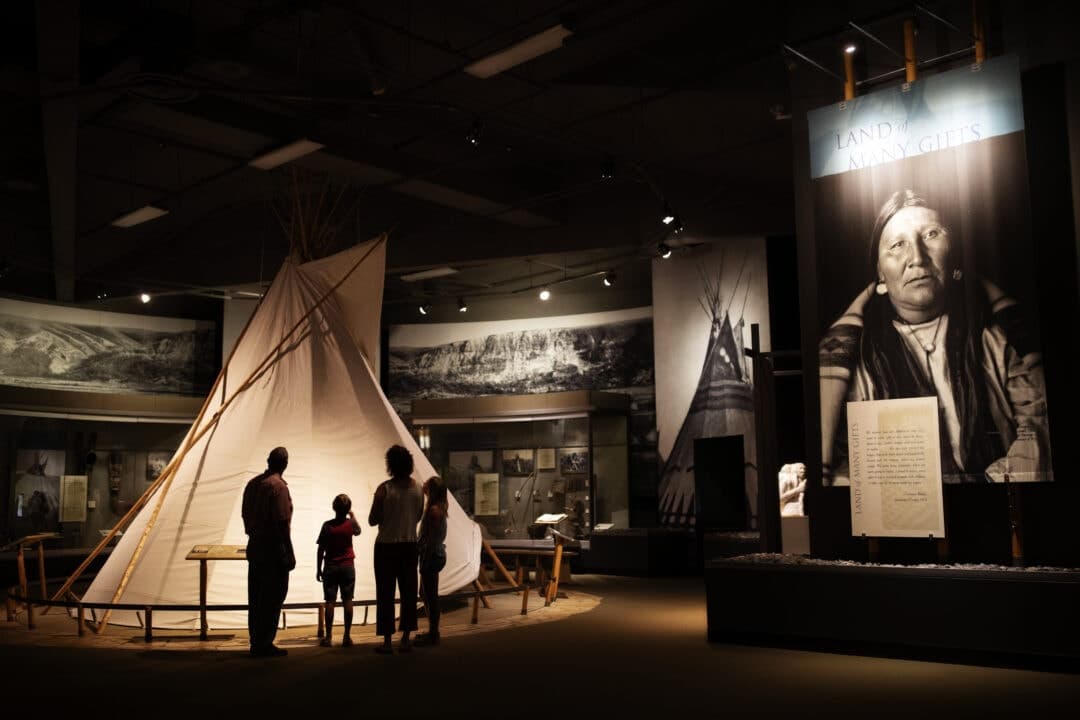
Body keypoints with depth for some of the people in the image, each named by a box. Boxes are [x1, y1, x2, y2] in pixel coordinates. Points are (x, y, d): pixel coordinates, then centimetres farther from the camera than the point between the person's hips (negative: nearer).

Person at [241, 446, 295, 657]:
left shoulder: (252, 483, 10)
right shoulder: (278, 486, -15)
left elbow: (245, 514, 14)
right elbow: (282, 522, -18)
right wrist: (289, 553, -14)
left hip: (255, 546, 8)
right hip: (274, 548, -8)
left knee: (256, 597, 12)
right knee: (274, 597, -1)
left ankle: (256, 642, 18)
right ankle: (265, 644, 2)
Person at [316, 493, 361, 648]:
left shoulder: (327, 525, -9)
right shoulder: (350, 523, -4)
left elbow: (321, 550, -7)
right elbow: (358, 531, 21)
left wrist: (318, 569, 2)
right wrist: (352, 515, 29)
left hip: (330, 567, -1)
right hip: (348, 567, 1)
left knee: (330, 601, 2)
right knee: (347, 601, 3)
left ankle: (328, 637, 2)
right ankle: (347, 636, 3)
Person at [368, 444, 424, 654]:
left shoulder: (384, 489, -14)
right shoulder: (418, 489, -1)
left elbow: (372, 520, -8)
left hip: (386, 546, -4)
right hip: (409, 545, 4)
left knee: (385, 594, 3)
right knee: (408, 591, 10)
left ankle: (387, 641, 4)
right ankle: (406, 638, 13)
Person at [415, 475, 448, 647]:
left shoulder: (434, 510, -19)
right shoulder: (440, 507, 10)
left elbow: (432, 538, -21)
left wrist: (425, 561, -19)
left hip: (432, 556, -10)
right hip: (435, 554, 10)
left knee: (430, 595, -1)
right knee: (425, 593, 19)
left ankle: (433, 635, 7)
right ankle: (432, 631, 27)